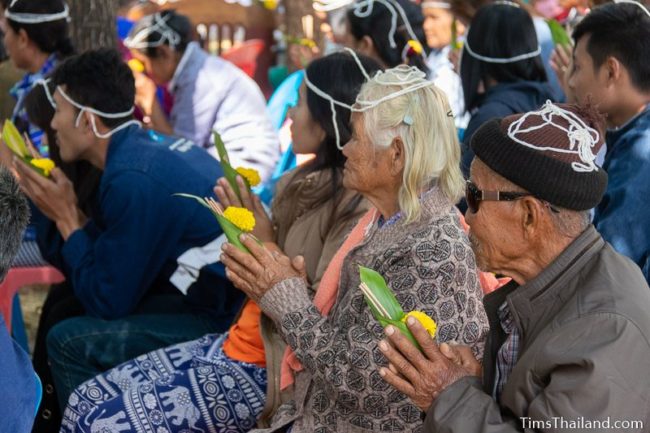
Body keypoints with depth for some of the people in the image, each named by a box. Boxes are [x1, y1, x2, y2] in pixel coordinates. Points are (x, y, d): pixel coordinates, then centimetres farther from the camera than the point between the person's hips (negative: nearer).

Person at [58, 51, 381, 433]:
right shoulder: (312, 182, 8)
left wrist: (264, 245, -20)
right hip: (240, 344, 9)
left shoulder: (359, 210, -20)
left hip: (270, 369, -9)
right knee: (88, 399, 4)